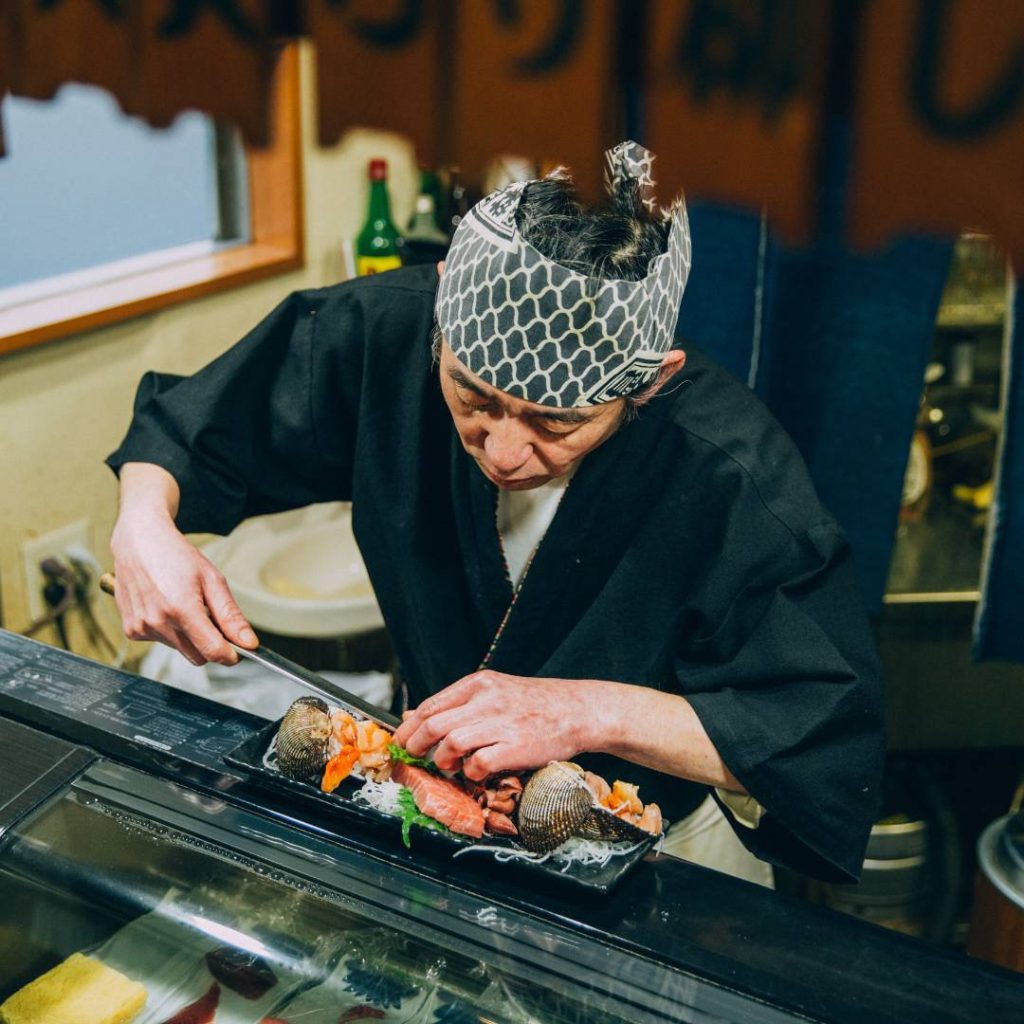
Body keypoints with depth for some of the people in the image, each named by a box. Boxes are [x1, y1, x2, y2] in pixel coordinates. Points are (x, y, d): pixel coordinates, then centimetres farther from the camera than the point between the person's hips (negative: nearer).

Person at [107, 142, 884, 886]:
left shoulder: (733, 475, -31)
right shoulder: (390, 332, -19)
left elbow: (834, 739, -27)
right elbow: (190, 421, -3)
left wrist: (594, 713, -36)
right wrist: (144, 523, -24)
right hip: (439, 776, 4)